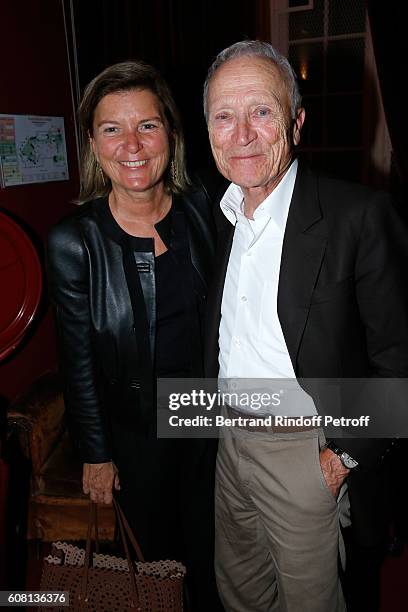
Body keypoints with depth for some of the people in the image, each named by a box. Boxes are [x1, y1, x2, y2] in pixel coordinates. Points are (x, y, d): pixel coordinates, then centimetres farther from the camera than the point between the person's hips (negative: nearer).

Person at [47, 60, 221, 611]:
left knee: (209, 548, 24)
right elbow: (78, 361, -10)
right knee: (155, 550, 22)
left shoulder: (202, 209, -10)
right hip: (135, 430, -2)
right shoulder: (74, 241, -19)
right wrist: (95, 454, -3)